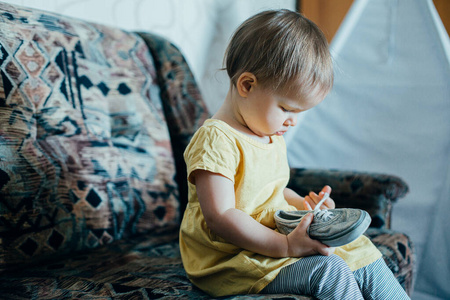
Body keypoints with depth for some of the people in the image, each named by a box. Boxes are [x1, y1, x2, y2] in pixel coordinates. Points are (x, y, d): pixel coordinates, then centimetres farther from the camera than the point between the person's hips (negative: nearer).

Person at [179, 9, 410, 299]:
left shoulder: (273, 137, 13)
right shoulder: (216, 140, -19)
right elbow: (220, 217, -25)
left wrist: (303, 205, 8)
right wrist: (286, 246, -28)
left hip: (280, 238, 9)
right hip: (233, 258, -9)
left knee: (360, 252, 2)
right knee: (326, 269, -26)